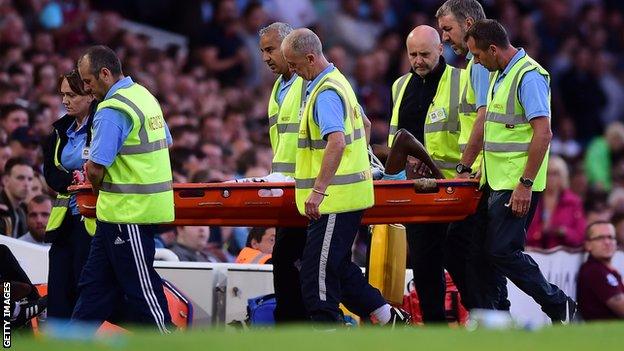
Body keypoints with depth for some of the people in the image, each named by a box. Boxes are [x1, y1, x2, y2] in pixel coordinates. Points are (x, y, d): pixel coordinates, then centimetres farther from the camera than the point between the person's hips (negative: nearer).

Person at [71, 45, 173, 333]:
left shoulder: (112, 110, -18)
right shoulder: (145, 97, 11)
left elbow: (95, 169, -21)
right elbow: (165, 144, 22)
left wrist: (98, 190, 2)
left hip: (127, 212, -10)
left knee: (141, 286, -3)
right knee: (95, 281, 13)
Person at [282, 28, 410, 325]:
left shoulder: (325, 93, -18)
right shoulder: (338, 82, 15)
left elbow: (337, 143, -31)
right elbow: (362, 124, 29)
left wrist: (318, 191, -35)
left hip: (335, 199, -10)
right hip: (349, 194, 10)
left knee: (317, 273, -8)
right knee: (338, 267, 17)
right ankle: (389, 318, 22)